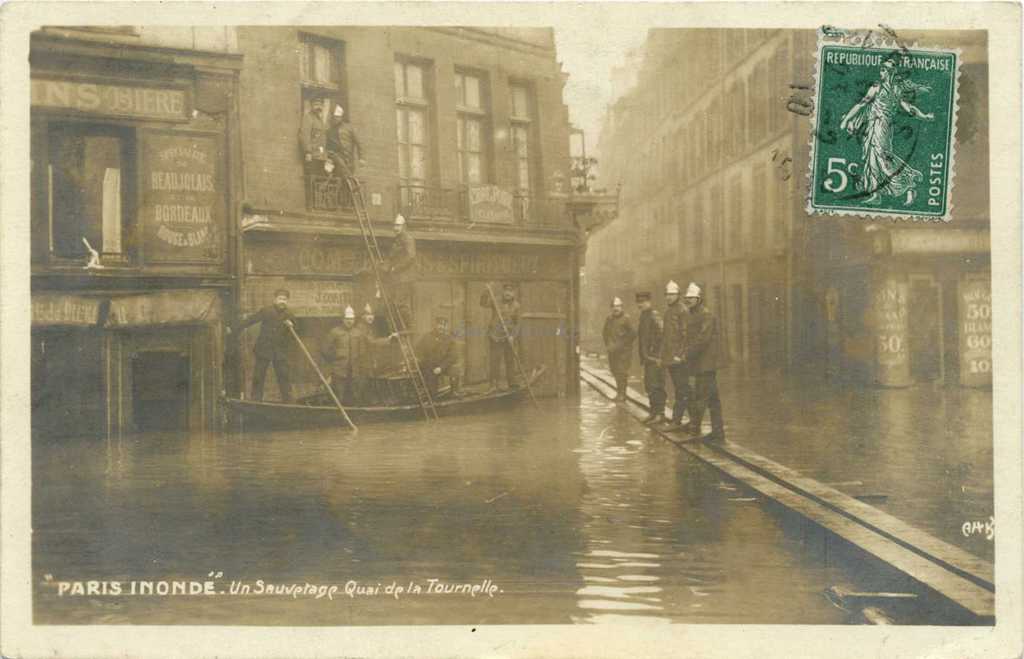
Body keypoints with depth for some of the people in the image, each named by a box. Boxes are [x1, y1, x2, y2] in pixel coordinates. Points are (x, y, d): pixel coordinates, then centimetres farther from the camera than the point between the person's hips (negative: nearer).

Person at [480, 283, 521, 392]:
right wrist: (487, 291, -30)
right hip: (496, 337, -2)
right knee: (495, 360, -5)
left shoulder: (516, 306, 4)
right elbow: (483, 303, -17)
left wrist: (513, 336, -6)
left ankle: (513, 383, 20)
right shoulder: (496, 302, -1)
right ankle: (494, 385, -1)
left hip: (509, 337, 2)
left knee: (510, 360, 10)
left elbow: (517, 323, 5)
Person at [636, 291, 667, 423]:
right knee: (648, 386, 12)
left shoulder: (654, 316, -13)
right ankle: (654, 412, 19)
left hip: (655, 358, -9)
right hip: (647, 358, 9)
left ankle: (660, 413, -4)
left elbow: (661, 336, -19)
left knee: (656, 386, -8)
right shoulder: (642, 316, 16)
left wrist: (658, 357, -20)